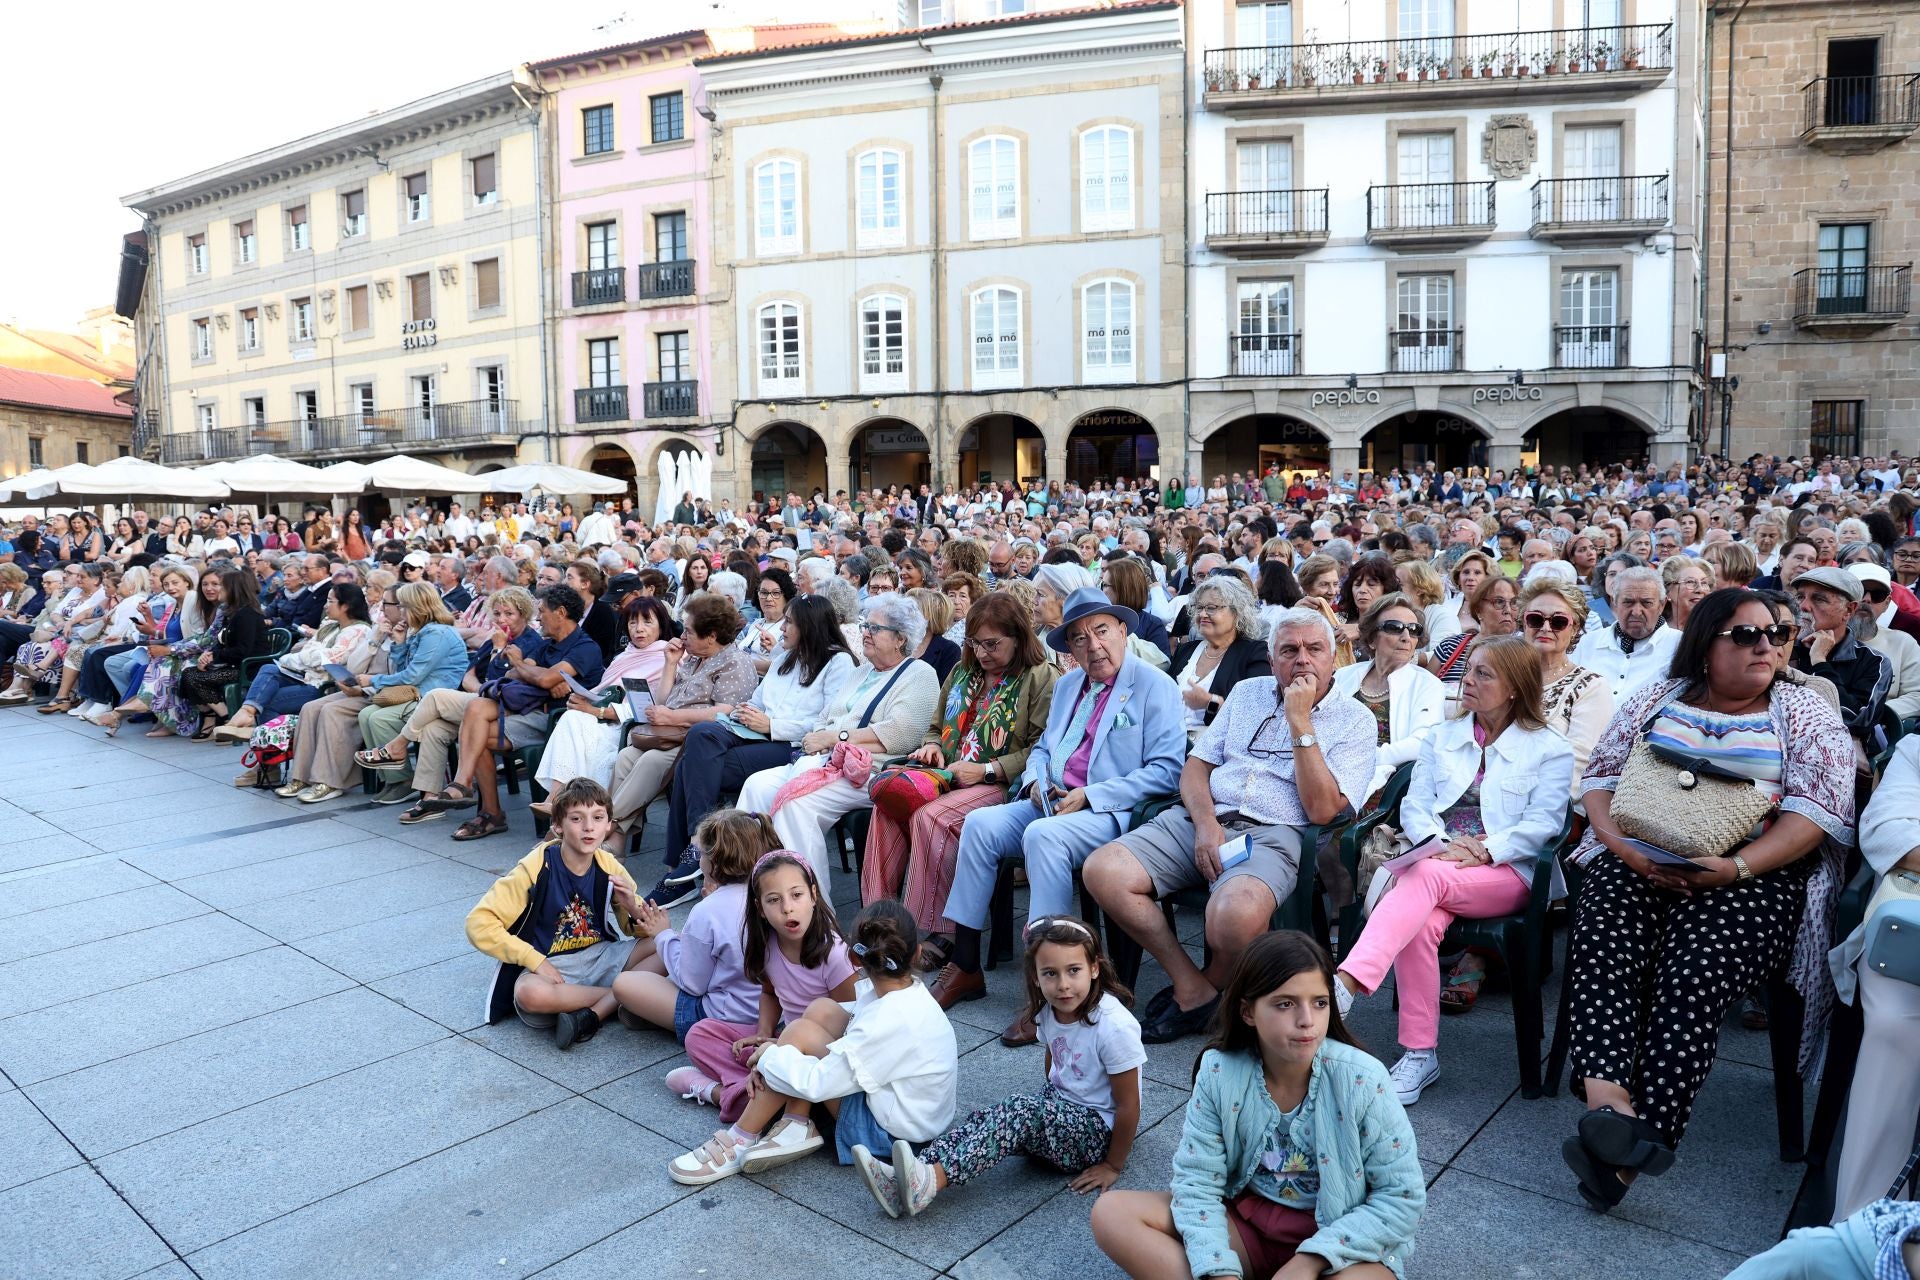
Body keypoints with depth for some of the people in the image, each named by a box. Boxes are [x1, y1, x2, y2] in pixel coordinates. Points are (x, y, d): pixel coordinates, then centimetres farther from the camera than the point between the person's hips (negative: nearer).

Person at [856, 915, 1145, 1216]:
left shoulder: (1114, 1026, -25)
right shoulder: (1049, 1011, -2)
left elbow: (1128, 1106, -18)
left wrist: (1113, 1166, -10)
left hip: (1101, 1131, -7)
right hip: (1064, 1114, 7)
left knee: (1023, 1111, -31)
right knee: (987, 1117, -18)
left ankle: (931, 1182, -43)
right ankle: (903, 1180, -31)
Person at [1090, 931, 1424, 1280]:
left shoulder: (1361, 1079, -18)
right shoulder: (1219, 1071, -14)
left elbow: (1404, 1197, -12)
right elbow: (1197, 1181, -11)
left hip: (1339, 1243, -3)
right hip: (1246, 1221, 3)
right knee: (1111, 1213, -17)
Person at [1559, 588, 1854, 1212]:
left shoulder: (1805, 713, 11)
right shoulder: (1656, 699, 17)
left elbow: (1816, 811, -1)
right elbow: (1600, 779, 12)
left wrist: (1735, 868, -17)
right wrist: (1627, 848, -8)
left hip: (1754, 874, -3)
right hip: (1638, 862, 3)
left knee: (1691, 980, -28)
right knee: (1603, 953, -28)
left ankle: (1624, 1149, -31)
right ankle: (1609, 1103, -40)